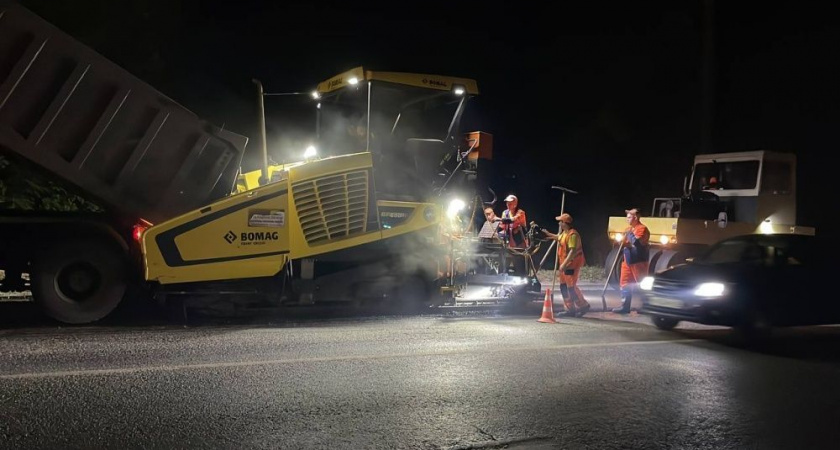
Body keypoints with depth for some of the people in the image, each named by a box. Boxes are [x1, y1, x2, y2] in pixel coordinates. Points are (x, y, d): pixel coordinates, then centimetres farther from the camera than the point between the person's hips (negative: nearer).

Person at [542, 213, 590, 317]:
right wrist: (549, 234, 36)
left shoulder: (572, 234, -21)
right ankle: (570, 310, 16)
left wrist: (564, 264, -31)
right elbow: (559, 238, 36)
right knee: (563, 286, 10)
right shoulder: (564, 233, 10)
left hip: (571, 265, -10)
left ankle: (583, 306, 5)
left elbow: (572, 251, -28)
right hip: (564, 264, 10)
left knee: (571, 287, -9)